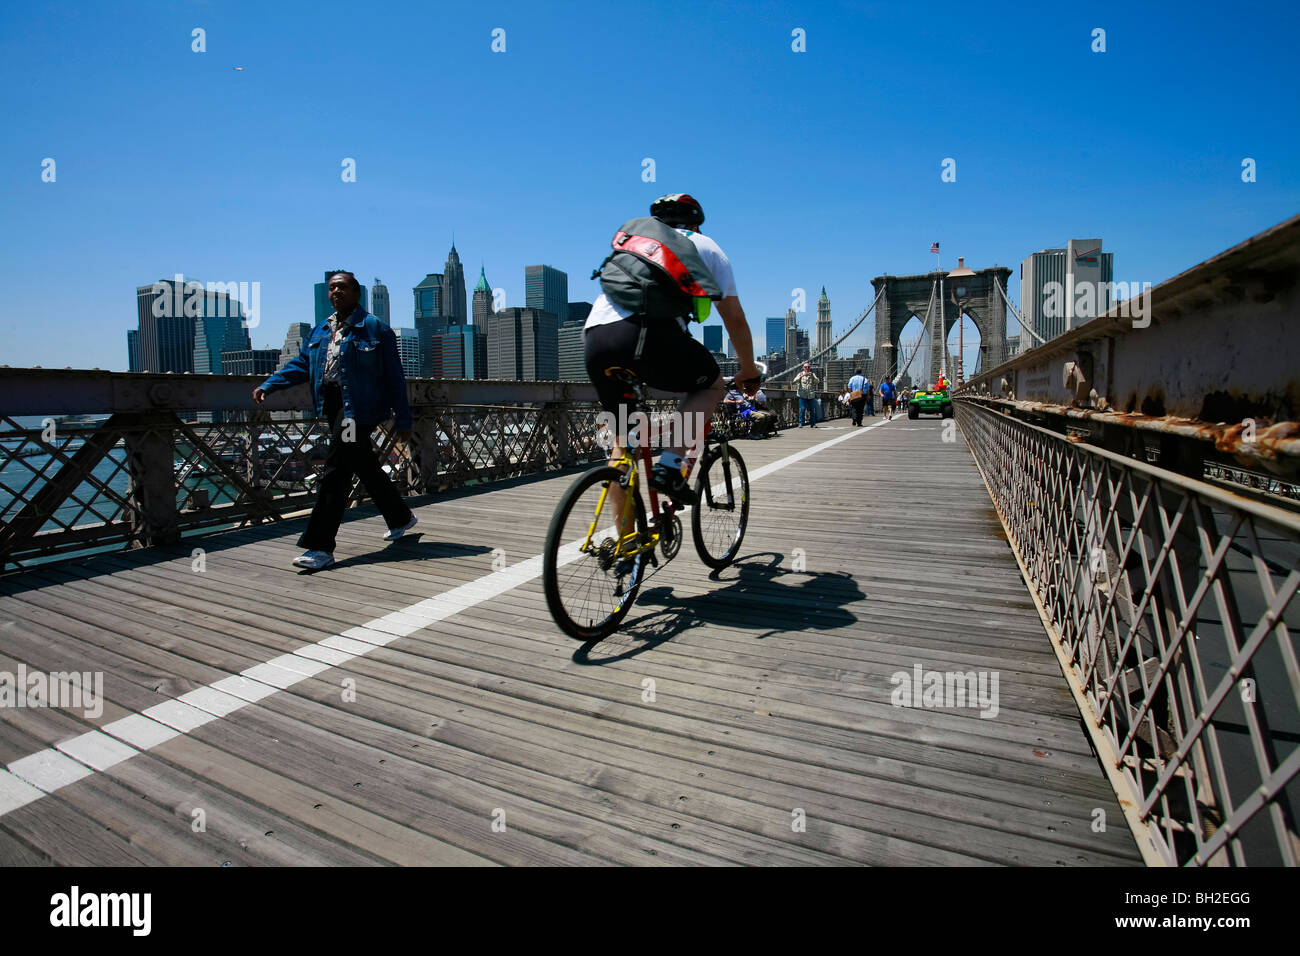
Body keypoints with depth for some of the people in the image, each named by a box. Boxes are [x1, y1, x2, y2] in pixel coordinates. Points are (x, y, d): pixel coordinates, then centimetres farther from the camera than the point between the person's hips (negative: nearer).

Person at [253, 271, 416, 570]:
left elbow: (394, 377, -6)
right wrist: (267, 385, -1)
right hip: (333, 407, 8)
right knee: (365, 467, 16)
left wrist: (403, 421, -9)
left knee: (334, 474, -11)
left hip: (359, 408, -8)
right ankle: (401, 517, 34)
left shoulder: (375, 329, -4)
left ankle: (320, 547, -7)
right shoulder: (320, 332, 17)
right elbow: (301, 364, 15)